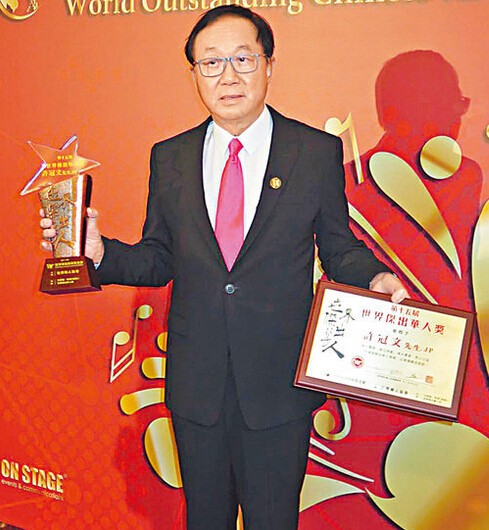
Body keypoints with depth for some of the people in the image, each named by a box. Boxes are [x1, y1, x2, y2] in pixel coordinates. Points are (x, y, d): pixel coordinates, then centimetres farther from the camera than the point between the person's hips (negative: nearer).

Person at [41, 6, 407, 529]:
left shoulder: (317, 151, -4)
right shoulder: (169, 157, 4)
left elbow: (338, 247, 2)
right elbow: (159, 259, 7)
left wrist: (375, 280, -18)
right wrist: (100, 251, -11)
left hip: (279, 385, -2)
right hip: (196, 383, 3)